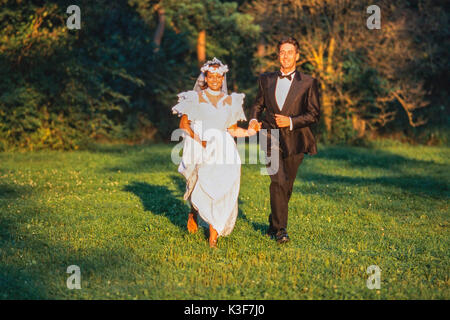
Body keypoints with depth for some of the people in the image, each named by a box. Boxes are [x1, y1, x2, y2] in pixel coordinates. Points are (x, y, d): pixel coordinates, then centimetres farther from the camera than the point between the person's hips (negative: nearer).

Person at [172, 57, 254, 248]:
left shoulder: (230, 101, 14)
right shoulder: (195, 98, 5)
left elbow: (232, 129, 16)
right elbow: (183, 124, 1)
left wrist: (248, 132, -2)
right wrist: (199, 140, -13)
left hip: (222, 150, 2)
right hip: (199, 149, -2)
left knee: (222, 190, -10)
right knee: (202, 187, -15)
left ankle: (213, 236, -4)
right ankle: (194, 213, 19)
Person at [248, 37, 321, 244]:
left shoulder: (308, 83, 3)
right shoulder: (266, 79, 11)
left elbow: (314, 115, 0)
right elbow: (258, 104, 24)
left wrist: (291, 121, -13)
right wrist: (253, 120, 3)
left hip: (294, 140, 0)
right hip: (271, 137, 0)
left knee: (286, 186, 8)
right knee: (278, 180, -18)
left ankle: (273, 225, 28)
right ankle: (280, 229, -14)